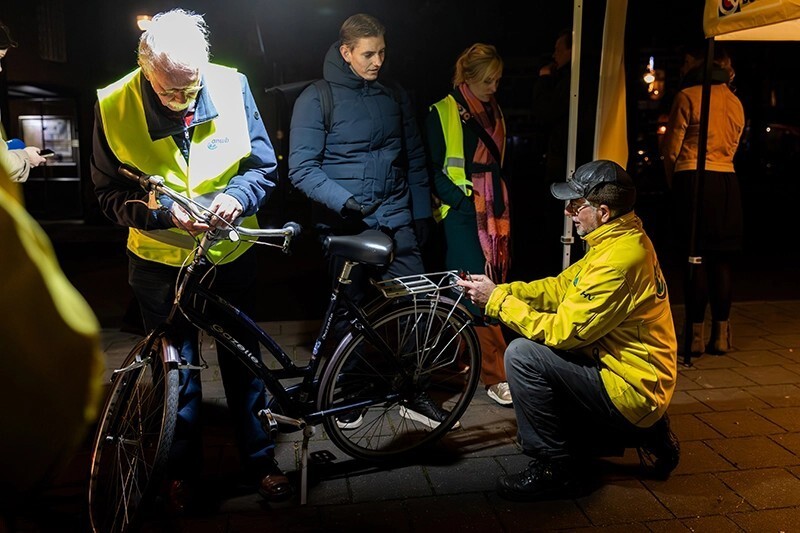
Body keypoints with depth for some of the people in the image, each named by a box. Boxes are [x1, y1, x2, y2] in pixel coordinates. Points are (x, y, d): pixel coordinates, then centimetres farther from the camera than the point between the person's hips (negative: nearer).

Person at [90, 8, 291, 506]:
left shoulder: (231, 85, -14)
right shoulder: (114, 105, -15)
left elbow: (265, 165, -5)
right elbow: (110, 193, -8)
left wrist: (238, 195, -25)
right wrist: (164, 212, -25)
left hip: (231, 254, 1)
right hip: (161, 259, 0)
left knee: (243, 359, 14)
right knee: (176, 368, 13)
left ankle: (261, 458, 34)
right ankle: (183, 469, 36)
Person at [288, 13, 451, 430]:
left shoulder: (395, 96, 10)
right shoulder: (316, 99, -3)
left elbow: (414, 159, 16)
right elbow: (302, 169, -10)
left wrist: (422, 212, 13)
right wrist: (345, 201, -23)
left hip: (395, 220, 3)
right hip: (345, 225, -3)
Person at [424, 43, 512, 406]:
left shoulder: (495, 113, 16)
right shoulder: (442, 113, -3)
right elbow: (432, 168, -6)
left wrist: (501, 206, 14)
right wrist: (462, 199, -15)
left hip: (494, 213, 7)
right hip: (462, 213, -7)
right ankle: (495, 376, -5)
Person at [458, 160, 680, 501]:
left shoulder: (619, 259, -26)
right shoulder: (621, 239, 5)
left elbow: (562, 331, -23)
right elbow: (561, 286, 9)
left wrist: (497, 301, -16)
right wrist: (501, 290, -2)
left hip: (630, 391, -10)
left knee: (522, 355, -18)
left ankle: (555, 469, -2)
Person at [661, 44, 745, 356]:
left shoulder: (687, 96, -2)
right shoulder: (736, 102, 14)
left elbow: (671, 149, -2)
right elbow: (732, 147, 19)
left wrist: (673, 184, 11)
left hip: (693, 179, -4)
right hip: (727, 182, 5)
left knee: (695, 258, -2)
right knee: (722, 261, 6)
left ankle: (695, 335, 0)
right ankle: (720, 335, 10)